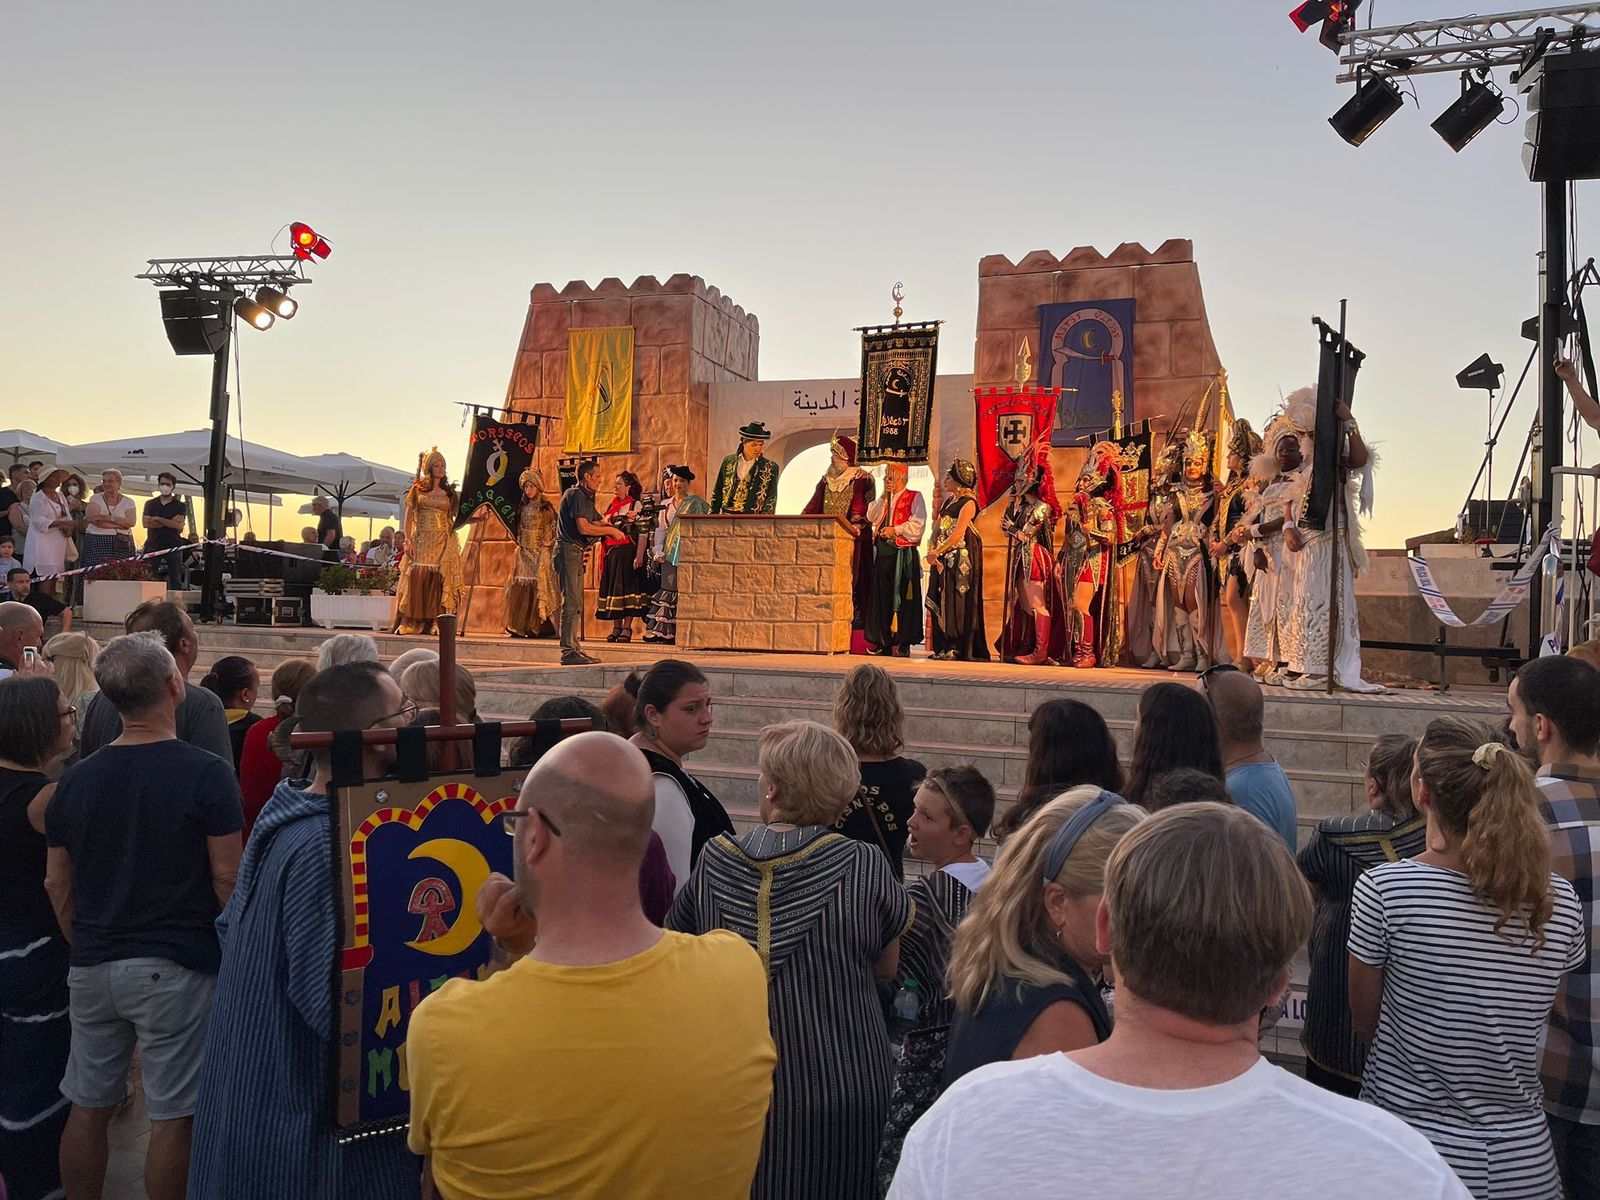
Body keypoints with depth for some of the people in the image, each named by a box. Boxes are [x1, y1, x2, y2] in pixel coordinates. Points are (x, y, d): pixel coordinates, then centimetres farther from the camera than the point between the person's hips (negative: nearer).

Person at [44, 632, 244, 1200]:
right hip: (177, 966, -5)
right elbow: (226, 877, -13)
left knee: (88, 1108, 17)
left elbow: (57, 883, 9)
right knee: (172, 1117, 5)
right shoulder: (206, 774, -14)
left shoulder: (76, 780, 2)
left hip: (93, 967, 5)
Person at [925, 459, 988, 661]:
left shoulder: (968, 502, -9)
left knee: (956, 599, -7)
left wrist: (937, 551, -15)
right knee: (940, 601, 6)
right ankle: (944, 646, 11)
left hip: (961, 555, -8)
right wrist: (931, 549, -2)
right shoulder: (949, 500, 16)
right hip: (943, 555, 8)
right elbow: (938, 527, 14)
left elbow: (958, 533, -17)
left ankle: (958, 648, -3)